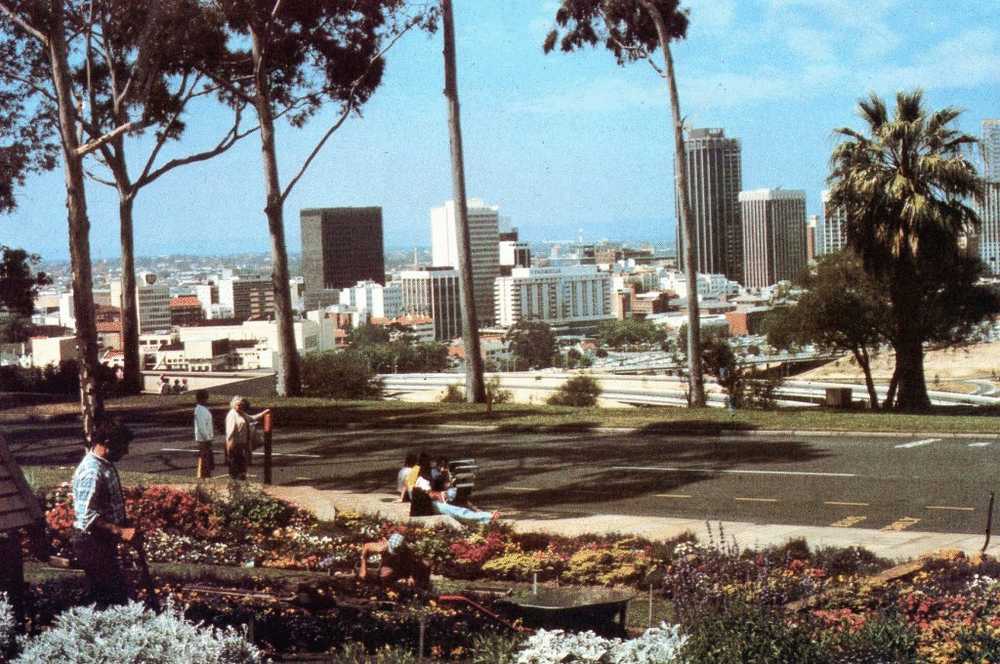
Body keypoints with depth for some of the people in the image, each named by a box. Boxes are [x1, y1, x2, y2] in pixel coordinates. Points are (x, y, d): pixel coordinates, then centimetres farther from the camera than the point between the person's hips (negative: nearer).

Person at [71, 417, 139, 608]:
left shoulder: (106, 465, 9)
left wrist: (125, 528, 15)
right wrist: (121, 532, -29)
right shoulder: (92, 472, -22)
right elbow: (88, 518, -27)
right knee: (112, 595, -8)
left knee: (117, 591, 13)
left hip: (104, 541, 10)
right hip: (92, 543, -10)